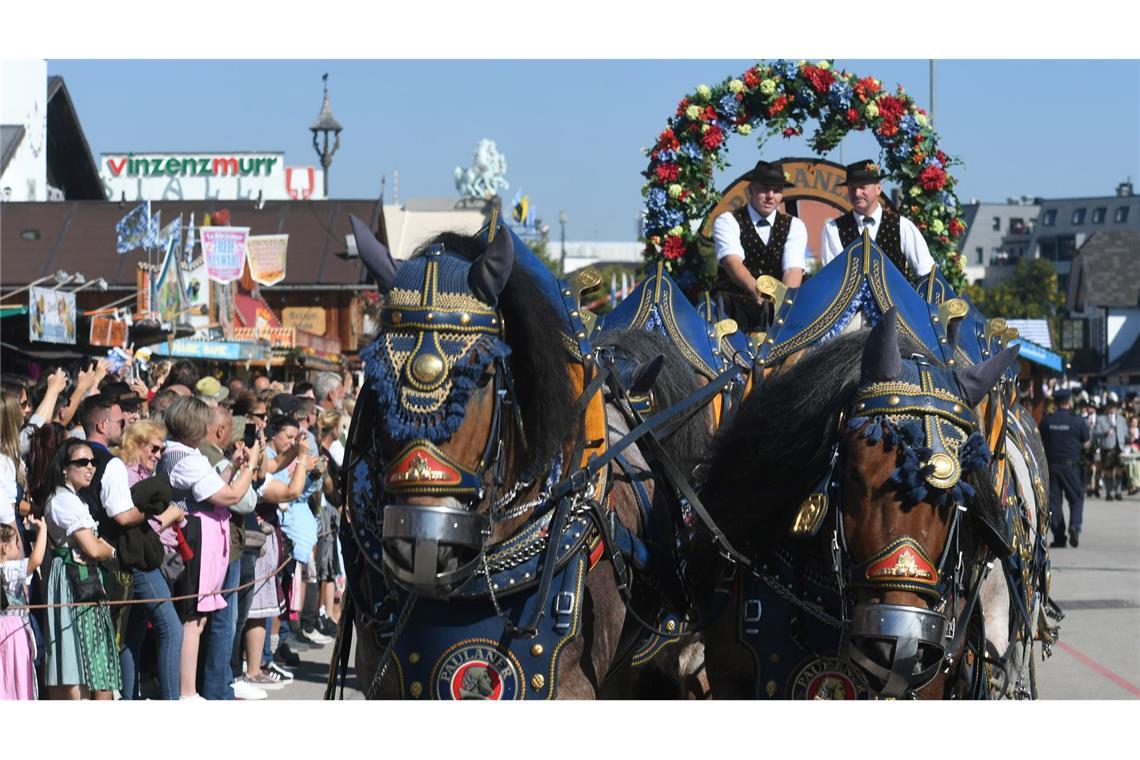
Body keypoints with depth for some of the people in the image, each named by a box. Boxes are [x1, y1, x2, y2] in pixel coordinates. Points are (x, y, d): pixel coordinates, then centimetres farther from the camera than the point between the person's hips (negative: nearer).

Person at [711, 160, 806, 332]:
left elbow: (794, 269, -8)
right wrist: (755, 290, -41)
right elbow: (732, 261, -18)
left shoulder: (794, 226, 10)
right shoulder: (727, 221, 2)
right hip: (735, 304, -2)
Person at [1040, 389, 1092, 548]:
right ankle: (1074, 525, -16)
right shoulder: (1077, 421, -6)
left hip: (1051, 465, 2)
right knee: (1076, 498, 9)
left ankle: (1058, 537, 3)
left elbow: (1040, 442, 6)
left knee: (1053, 500, 6)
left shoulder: (1046, 420, 1)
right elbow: (1086, 444, -1)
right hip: (1070, 464, -2)